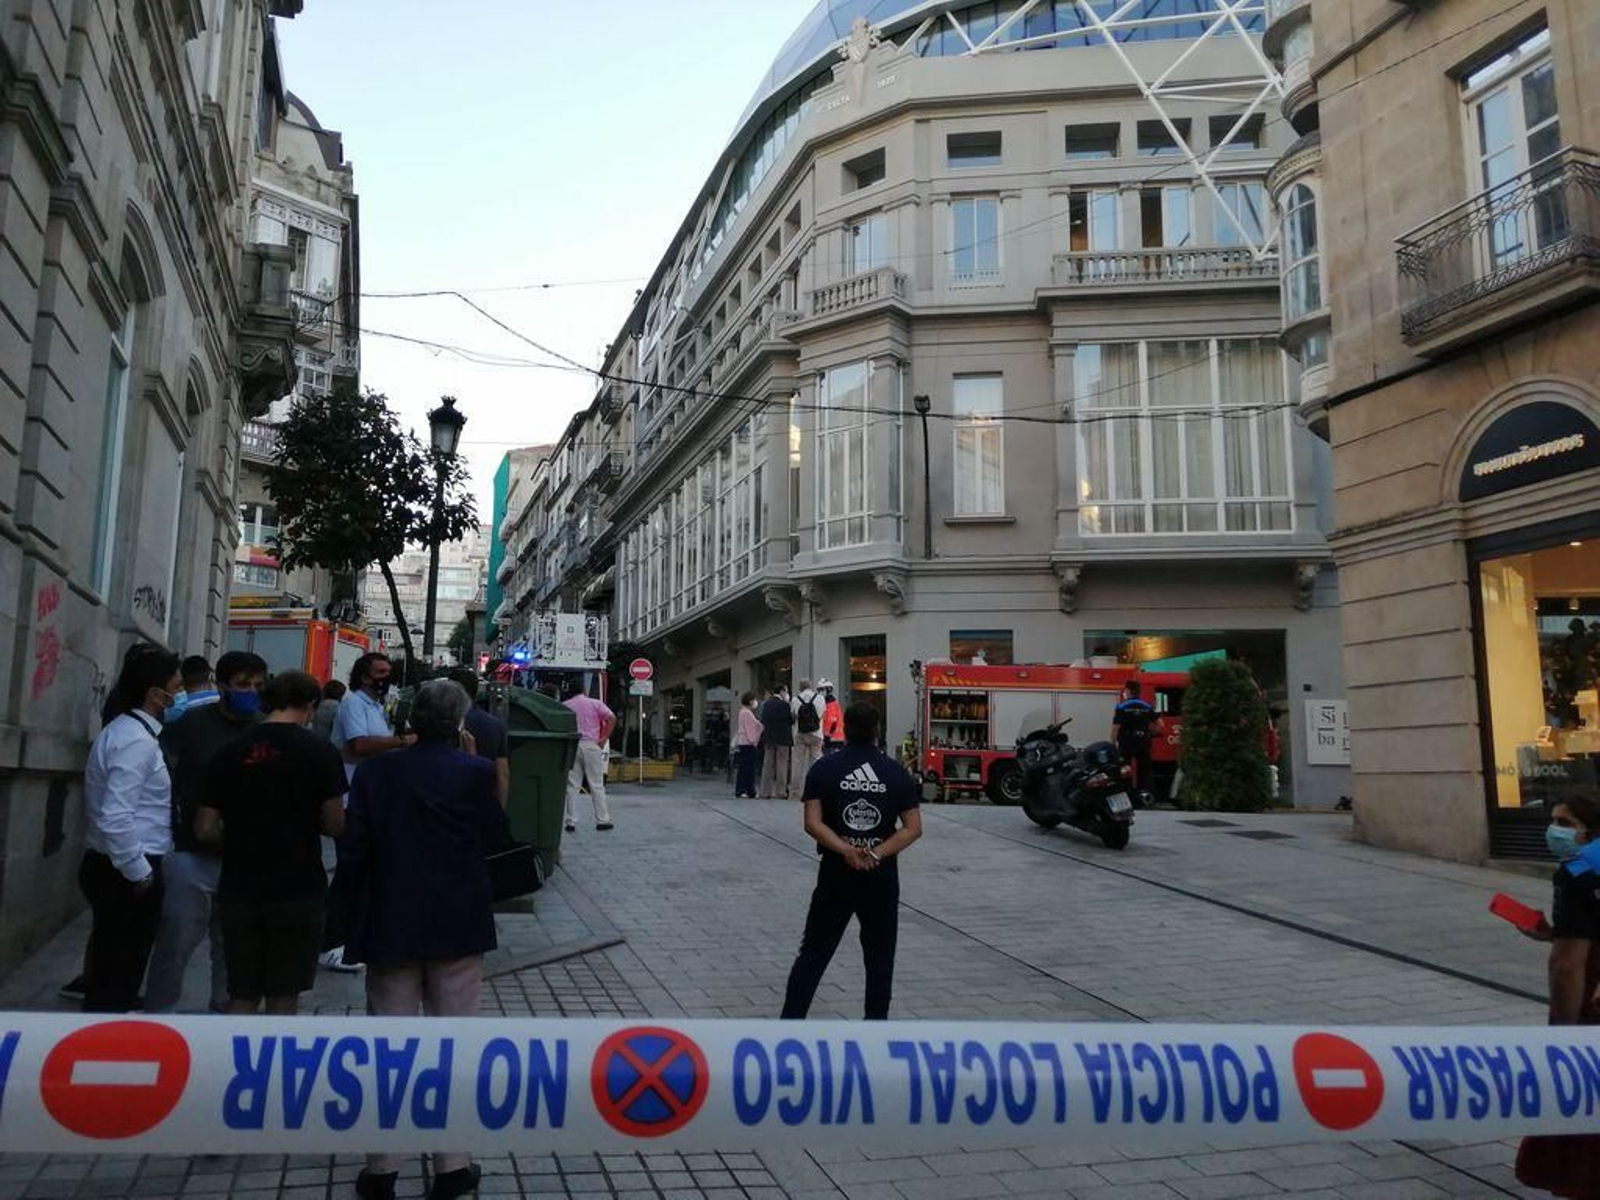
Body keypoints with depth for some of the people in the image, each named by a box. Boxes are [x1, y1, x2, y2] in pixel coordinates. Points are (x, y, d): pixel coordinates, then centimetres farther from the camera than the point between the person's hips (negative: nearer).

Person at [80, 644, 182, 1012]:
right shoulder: (137, 741, -20)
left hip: (114, 867, 10)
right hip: (124, 873, -10)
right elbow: (116, 818, -27)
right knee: (118, 966, 0)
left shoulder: (127, 730, 11)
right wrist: (138, 871, -17)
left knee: (111, 962, 19)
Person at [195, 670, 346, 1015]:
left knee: (242, 997, 14)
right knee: (283, 997, 8)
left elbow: (205, 829, 3)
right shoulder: (319, 751, -8)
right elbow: (335, 825, -9)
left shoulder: (230, 751, 2)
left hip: (239, 889, 3)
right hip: (297, 889, -3)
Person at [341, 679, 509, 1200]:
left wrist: (362, 910, 11)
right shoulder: (475, 772, -11)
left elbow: (352, 849, -4)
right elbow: (497, 840, -2)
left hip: (390, 925, 2)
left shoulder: (376, 771, -5)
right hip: (458, 925, -1)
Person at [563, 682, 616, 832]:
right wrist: (604, 739, -3)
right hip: (591, 746, -1)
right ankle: (602, 820, 5)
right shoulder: (594, 703, 7)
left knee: (572, 786, 3)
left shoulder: (565, 706, 11)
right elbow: (611, 718, -6)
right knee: (597, 785, 4)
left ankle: (571, 823, 2)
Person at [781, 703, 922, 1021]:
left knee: (813, 953, 8)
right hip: (882, 876, 0)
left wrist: (846, 851, -16)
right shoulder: (897, 772, 0)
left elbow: (813, 823, -12)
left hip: (836, 874, 0)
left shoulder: (824, 769, -3)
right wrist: (877, 854, -12)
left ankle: (790, 1021, 8)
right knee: (879, 957, 12)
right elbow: (913, 828, -6)